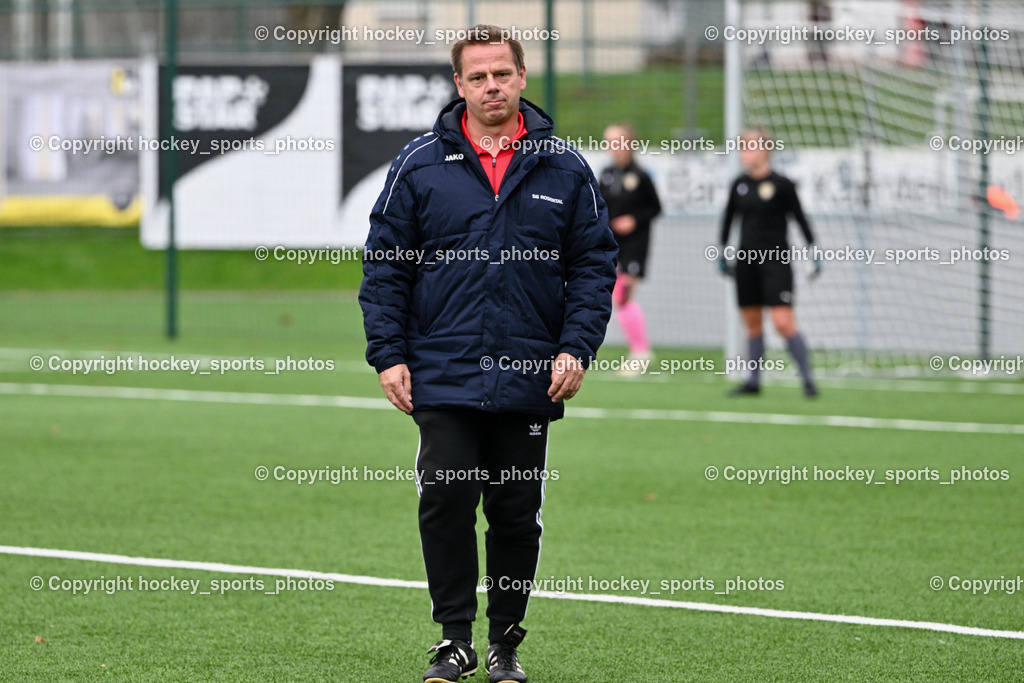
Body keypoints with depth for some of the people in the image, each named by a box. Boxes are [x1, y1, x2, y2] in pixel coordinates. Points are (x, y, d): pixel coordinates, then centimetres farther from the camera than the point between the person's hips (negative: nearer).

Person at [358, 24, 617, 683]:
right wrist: (389, 354, -4)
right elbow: (384, 264, 4)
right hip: (443, 376, -1)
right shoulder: (419, 165, 2)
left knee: (518, 515, 6)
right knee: (446, 505, -6)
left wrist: (576, 347, -5)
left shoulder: (565, 169, 5)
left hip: (530, 381, 1)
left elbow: (595, 264, 7)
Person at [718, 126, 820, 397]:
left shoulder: (781, 184, -8)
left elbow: (799, 217, -2)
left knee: (783, 322, -13)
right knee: (752, 323, 9)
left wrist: (813, 251, -4)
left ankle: (808, 380, -7)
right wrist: (722, 251, 18)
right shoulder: (739, 184, 6)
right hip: (747, 260, 5)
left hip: (776, 260, -5)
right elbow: (728, 217, 17)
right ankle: (753, 380, 17)